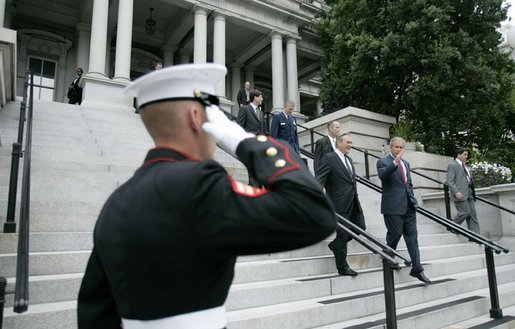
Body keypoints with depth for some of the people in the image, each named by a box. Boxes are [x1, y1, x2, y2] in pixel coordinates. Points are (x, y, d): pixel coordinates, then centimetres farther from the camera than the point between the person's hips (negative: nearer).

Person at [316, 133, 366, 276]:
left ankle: (335, 244, 31)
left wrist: (355, 197, 17)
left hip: (353, 202, 8)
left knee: (360, 227, 9)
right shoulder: (329, 158, -9)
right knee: (343, 234, 1)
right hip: (340, 203, -8)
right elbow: (319, 180, -17)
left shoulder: (349, 159, 16)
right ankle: (342, 268, 17)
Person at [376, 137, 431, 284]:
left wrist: (412, 198, 14)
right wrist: (395, 162, -37)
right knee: (395, 234, 2)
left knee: (412, 236, 5)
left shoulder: (405, 163, 18)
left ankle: (417, 269, 9)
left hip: (408, 205, 6)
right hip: (393, 206, -6)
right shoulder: (383, 162, -5)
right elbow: (382, 175, -27)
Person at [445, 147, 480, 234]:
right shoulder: (452, 165, -4)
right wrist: (456, 192, -23)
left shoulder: (464, 166, 22)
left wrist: (473, 192, 17)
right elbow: (449, 181, -12)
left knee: (473, 214, 4)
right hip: (460, 194, -8)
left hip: (469, 193, 8)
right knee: (466, 212, -12)